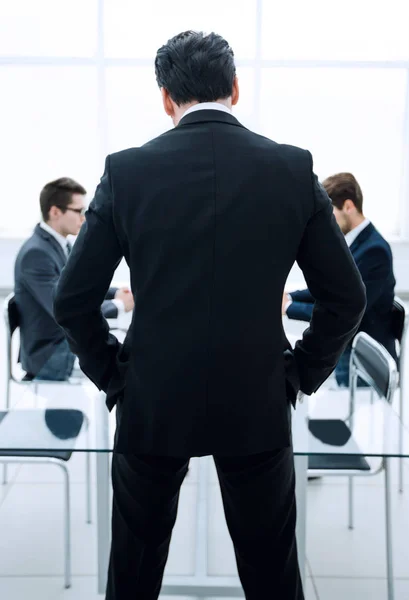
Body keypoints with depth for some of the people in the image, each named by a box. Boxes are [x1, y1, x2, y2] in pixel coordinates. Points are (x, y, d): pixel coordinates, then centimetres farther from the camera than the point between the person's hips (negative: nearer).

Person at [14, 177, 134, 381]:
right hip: (50, 354, -9)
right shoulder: (36, 253, -23)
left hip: (69, 339, 9)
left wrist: (116, 293, 0)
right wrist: (118, 305, -17)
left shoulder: (62, 245, 5)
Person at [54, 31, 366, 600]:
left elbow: (74, 299, -5)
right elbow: (346, 297, -3)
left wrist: (112, 376, 8)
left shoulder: (127, 170, -8)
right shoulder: (293, 168, -5)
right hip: (257, 404, 1)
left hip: (153, 403, 0)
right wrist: (300, 375, 8)